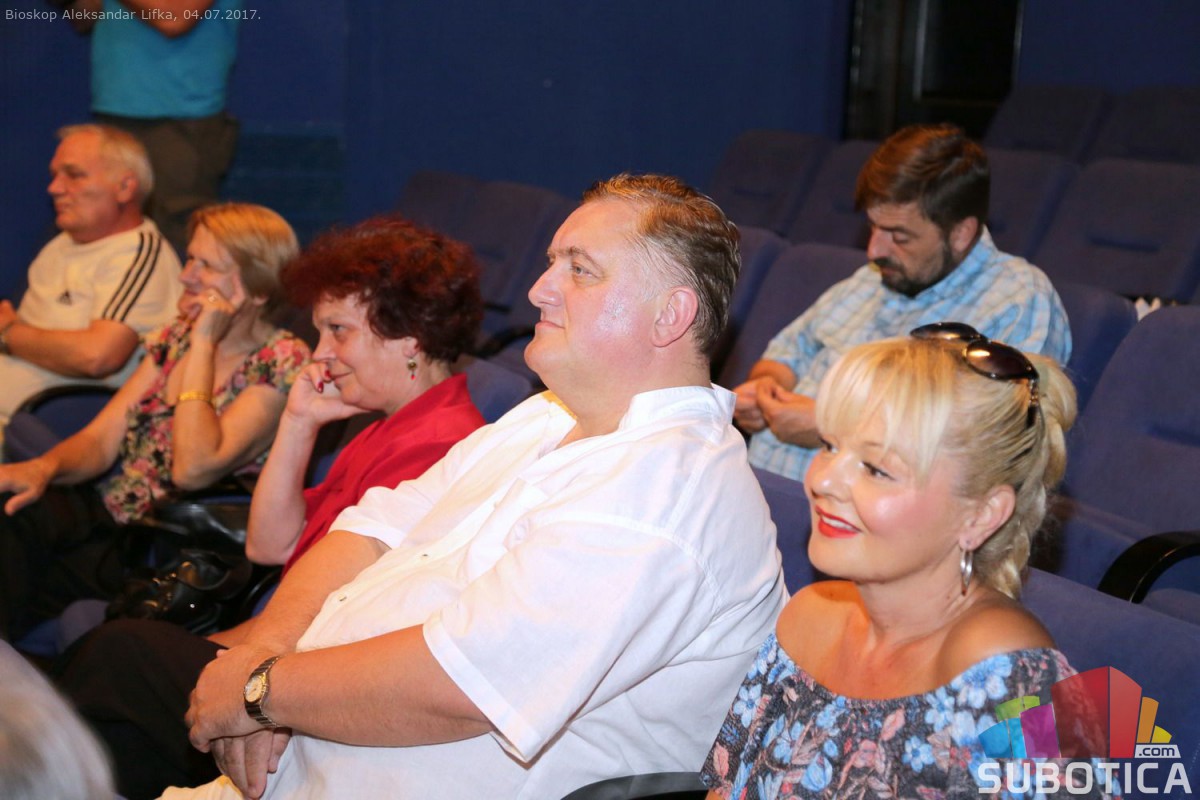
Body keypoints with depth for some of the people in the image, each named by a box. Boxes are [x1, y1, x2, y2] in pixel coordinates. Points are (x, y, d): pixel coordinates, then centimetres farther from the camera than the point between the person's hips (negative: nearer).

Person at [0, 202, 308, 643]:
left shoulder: (283, 363, -9)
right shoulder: (175, 338, 13)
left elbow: (192, 469, -22)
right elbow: (102, 438, 7)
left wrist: (204, 345, -17)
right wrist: (43, 467, -15)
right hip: (108, 516, 6)